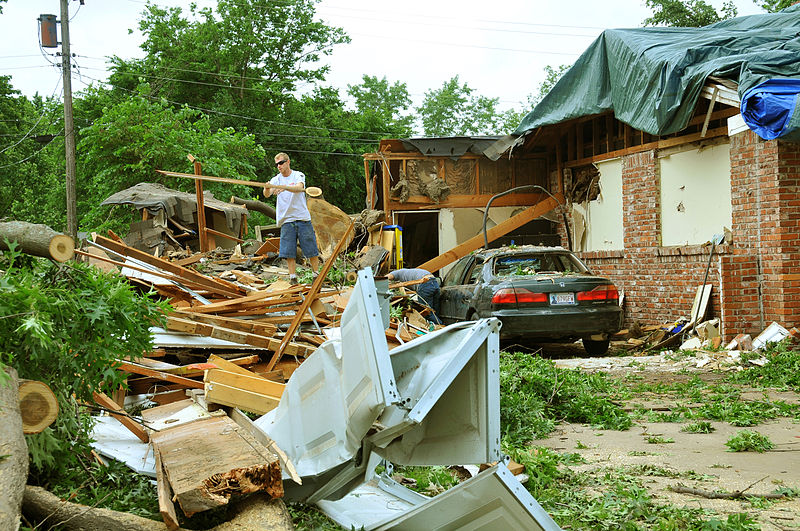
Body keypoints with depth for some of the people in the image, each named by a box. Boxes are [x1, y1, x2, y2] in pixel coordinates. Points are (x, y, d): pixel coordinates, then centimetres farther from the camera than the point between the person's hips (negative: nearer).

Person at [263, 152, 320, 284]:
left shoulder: (298, 175, 0)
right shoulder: (276, 180, 6)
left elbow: (299, 188, -22)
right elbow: (267, 194, -10)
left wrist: (284, 187, -38)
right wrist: (267, 188, -33)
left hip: (303, 218, -2)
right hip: (286, 220, 2)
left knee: (311, 250, 2)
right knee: (289, 252, -2)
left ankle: (317, 275, 14)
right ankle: (293, 278, 5)